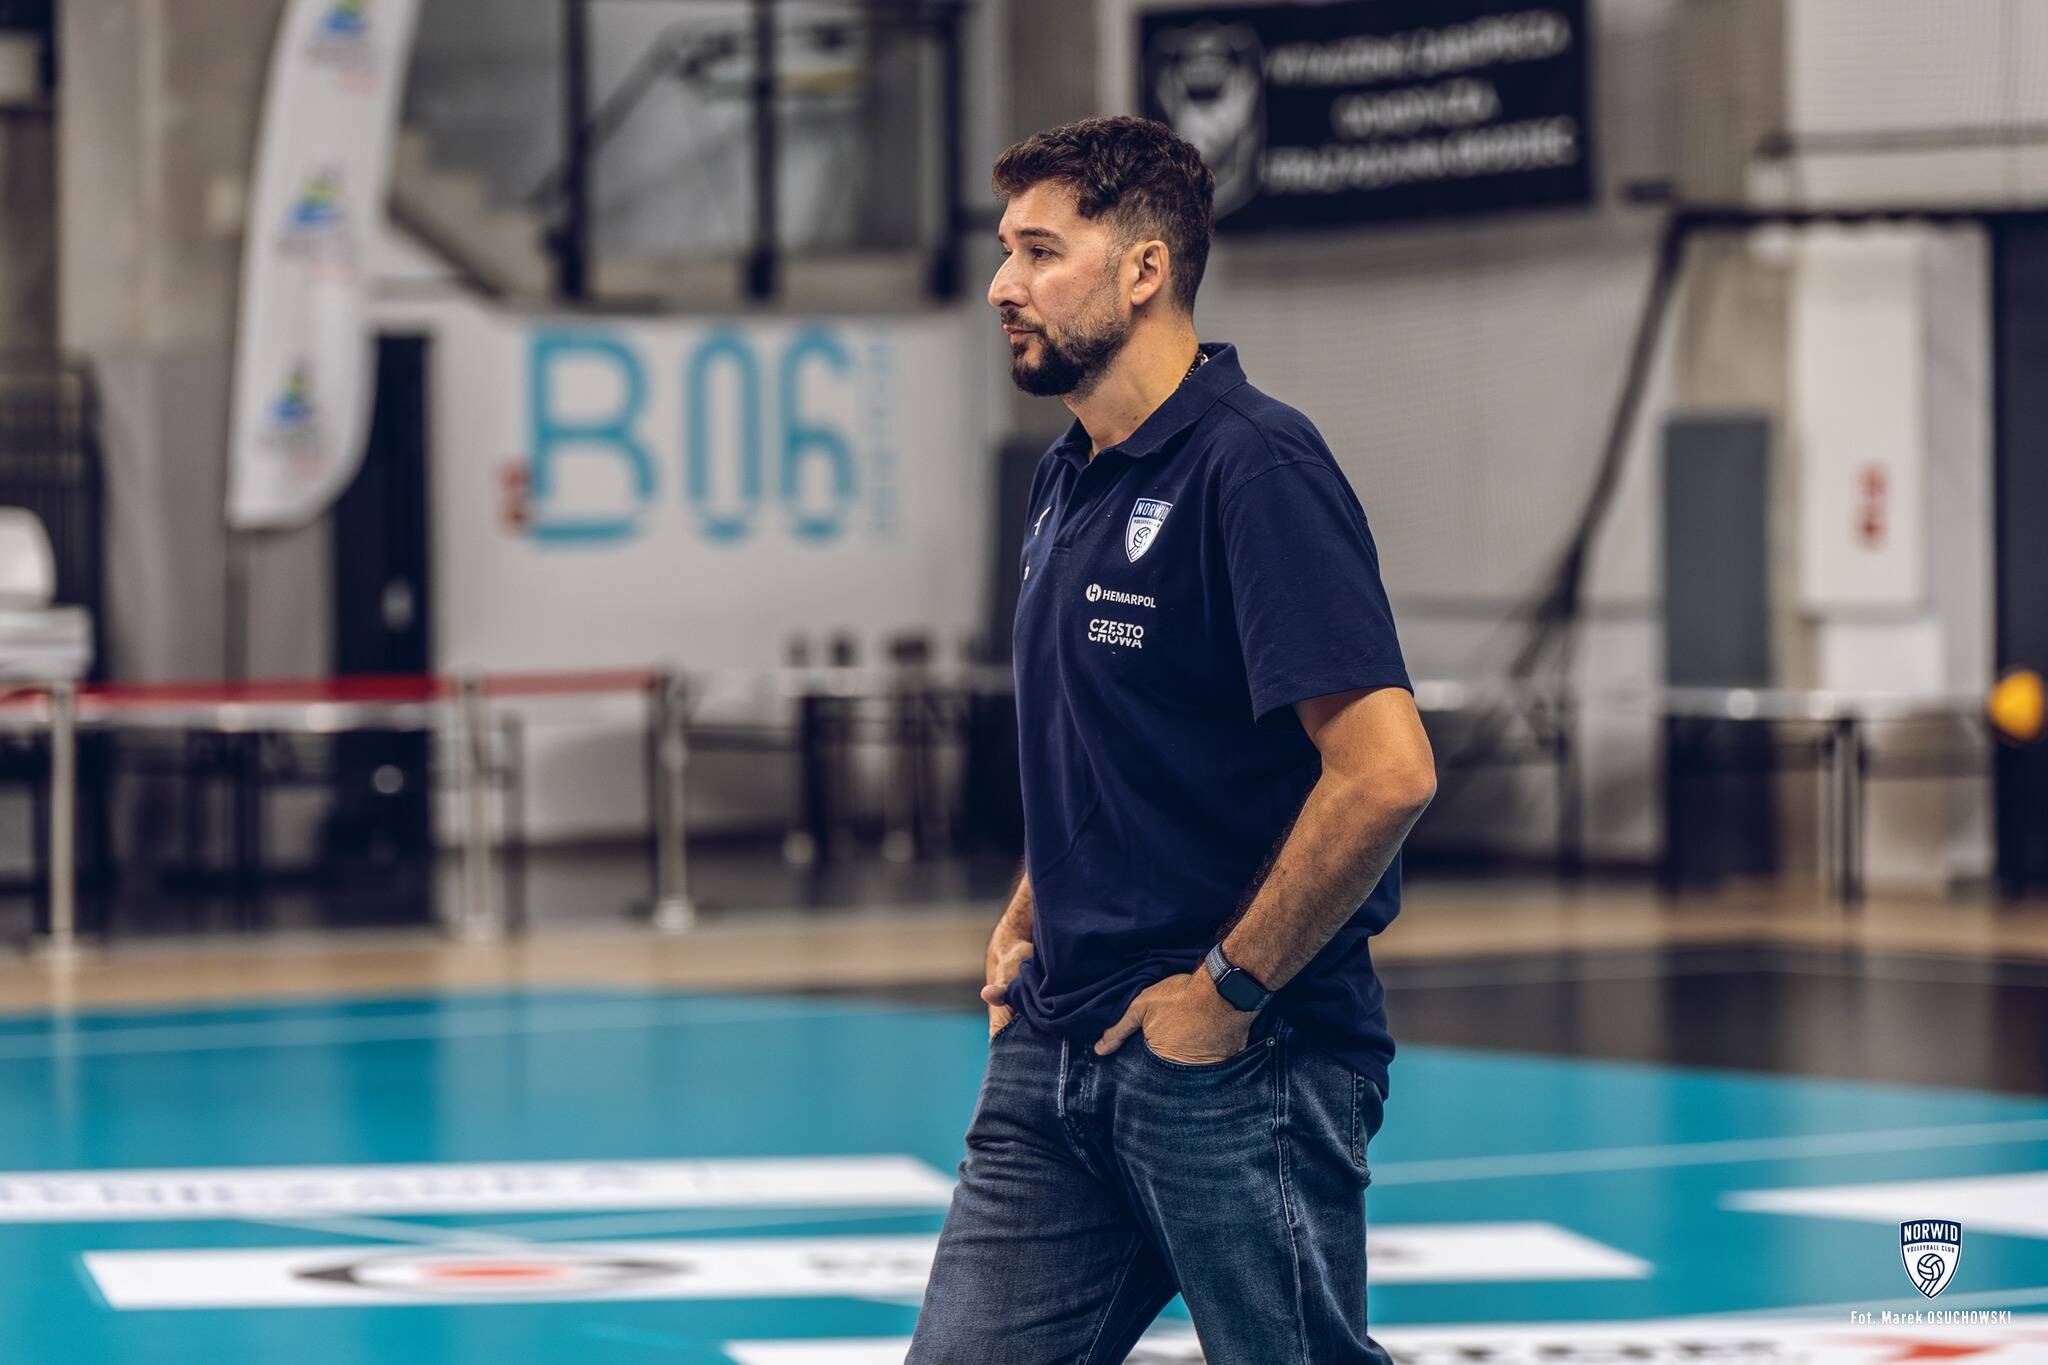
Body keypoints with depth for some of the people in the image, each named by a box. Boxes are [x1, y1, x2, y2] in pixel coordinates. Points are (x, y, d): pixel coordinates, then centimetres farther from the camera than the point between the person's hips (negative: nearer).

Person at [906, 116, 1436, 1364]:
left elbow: (1386, 773, -23)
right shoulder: (1069, 482, 14)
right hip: (1058, 1053, 8)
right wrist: (1029, 928, 14)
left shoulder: (1255, 468, -15)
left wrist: (1229, 989, -17)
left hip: (1235, 1070, -8)